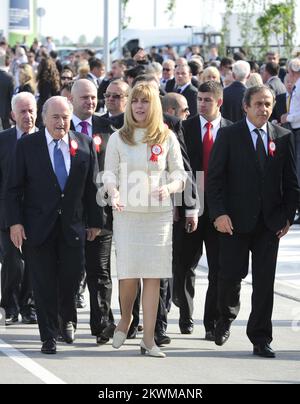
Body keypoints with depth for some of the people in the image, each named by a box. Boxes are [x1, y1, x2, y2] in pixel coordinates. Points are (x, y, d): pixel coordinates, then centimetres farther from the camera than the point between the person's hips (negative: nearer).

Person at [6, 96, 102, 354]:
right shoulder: (27, 145, -1)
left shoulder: (84, 145, 3)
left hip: (73, 225, 1)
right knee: (44, 284, 2)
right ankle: (49, 336, 12)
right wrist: (15, 222, -8)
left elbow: (92, 186, 7)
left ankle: (67, 320, 33)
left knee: (71, 277, 4)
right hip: (38, 225, -1)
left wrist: (95, 221, 6)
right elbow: (14, 188, -1)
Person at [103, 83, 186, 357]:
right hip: (127, 212, 0)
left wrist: (169, 188, -14)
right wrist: (113, 193, -16)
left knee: (153, 275, -2)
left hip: (159, 213, 1)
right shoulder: (118, 138, 6)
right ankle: (125, 319, 23)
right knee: (128, 272, -7)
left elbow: (179, 173, 8)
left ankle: (149, 339, 1)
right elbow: (110, 173, 5)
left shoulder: (167, 138, 6)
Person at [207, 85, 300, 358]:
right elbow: (215, 178, -4)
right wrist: (219, 213, -13)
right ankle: (226, 319, 30)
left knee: (265, 281, 2)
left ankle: (261, 339, 10)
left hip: (270, 222, 2)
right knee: (231, 274, 0)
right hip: (236, 221, -2)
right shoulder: (229, 136, -1)